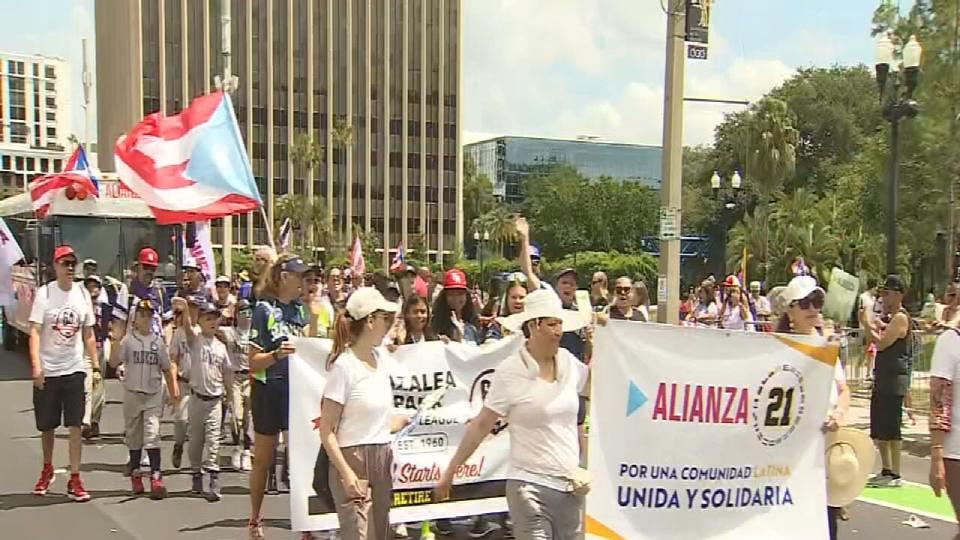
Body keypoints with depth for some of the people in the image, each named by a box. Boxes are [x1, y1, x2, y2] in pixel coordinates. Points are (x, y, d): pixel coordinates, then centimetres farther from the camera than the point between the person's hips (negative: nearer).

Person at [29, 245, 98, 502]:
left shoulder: (83, 294, 4)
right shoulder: (44, 293, -7)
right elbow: (34, 331, -13)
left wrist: (96, 364, 7)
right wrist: (36, 365, -23)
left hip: (74, 369, 2)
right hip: (47, 370, -2)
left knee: (75, 425, -3)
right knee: (46, 426, 12)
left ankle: (74, 480, 2)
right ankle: (47, 470, 35)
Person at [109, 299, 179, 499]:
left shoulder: (158, 341, 7)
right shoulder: (128, 340, 0)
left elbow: (166, 369, 13)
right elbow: (113, 363, -10)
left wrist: (173, 388, 6)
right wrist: (116, 341, -19)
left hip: (154, 394, 0)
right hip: (132, 393, 0)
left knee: (152, 435, -9)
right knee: (133, 436, 10)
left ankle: (156, 478, -13)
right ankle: (135, 475, 22)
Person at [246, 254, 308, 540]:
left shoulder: (300, 309, 7)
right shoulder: (264, 309, -9)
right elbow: (253, 362, -12)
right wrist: (277, 355, -29)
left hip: (297, 390, 4)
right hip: (269, 391, -4)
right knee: (263, 460, 10)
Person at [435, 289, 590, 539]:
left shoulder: (568, 361, 4)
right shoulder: (510, 371, -10)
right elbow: (480, 425, -6)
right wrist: (450, 472, -4)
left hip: (570, 486, 5)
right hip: (530, 486, -5)